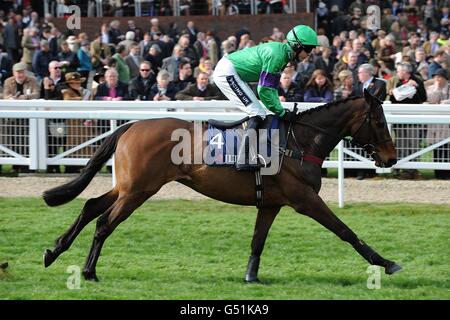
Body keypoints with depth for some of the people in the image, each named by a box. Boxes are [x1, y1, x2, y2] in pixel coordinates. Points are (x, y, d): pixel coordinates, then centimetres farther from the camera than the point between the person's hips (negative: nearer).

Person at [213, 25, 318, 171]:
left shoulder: (282, 52, 9)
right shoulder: (276, 55, -23)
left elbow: (272, 87, 16)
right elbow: (264, 90, -22)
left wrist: (278, 109, 6)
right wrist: (281, 112, -15)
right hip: (227, 72, -11)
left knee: (259, 115, 13)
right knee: (257, 114, -16)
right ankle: (244, 160, -23)